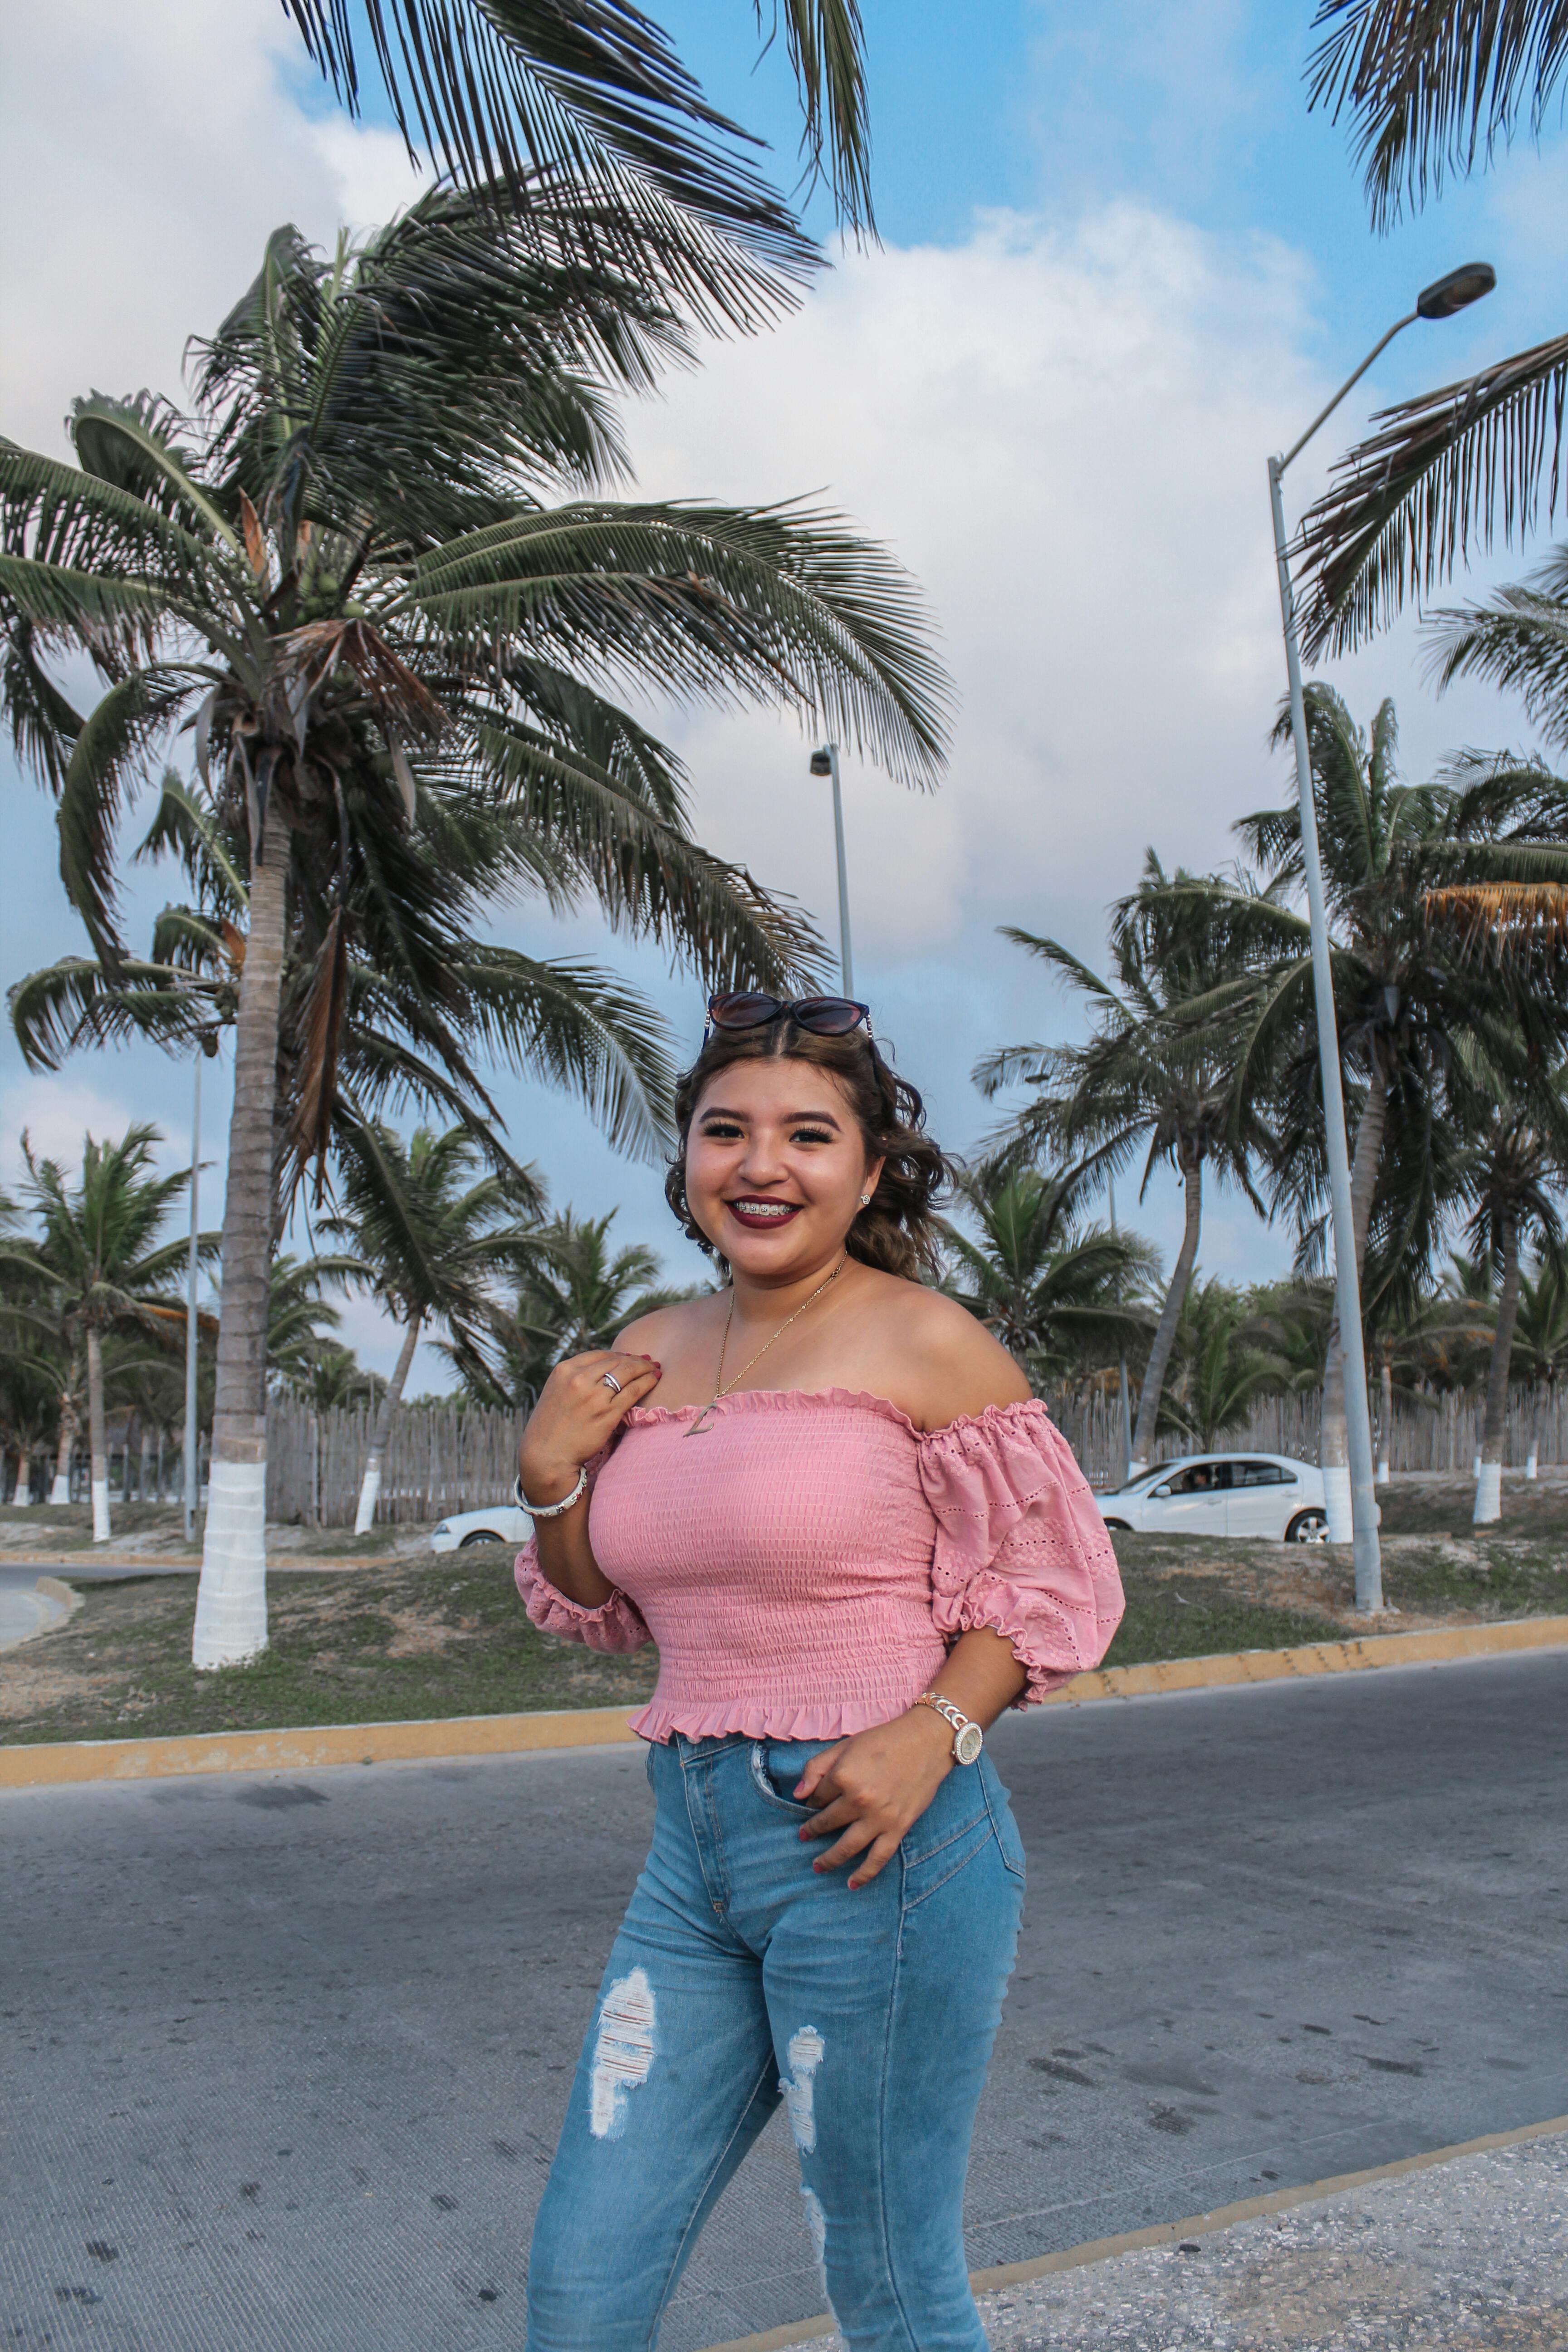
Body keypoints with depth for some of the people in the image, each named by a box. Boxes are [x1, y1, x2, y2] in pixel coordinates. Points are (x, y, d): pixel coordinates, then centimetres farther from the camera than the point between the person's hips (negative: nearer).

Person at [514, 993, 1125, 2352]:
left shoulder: (923, 1342, -11)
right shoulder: (651, 1355, 7)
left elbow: (1056, 1581, -6)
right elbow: (600, 1609, 16)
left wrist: (933, 1730, -21)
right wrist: (551, 1474, -2)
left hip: (875, 1847, -5)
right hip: (694, 1846, 6)